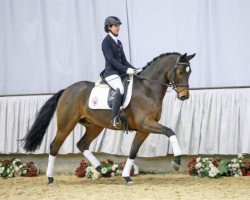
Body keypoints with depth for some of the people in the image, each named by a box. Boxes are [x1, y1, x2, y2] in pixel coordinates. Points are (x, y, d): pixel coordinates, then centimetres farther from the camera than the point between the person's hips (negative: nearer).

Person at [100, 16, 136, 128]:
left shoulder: (118, 43, 20)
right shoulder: (106, 42, -4)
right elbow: (111, 59, -14)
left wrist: (133, 69, 5)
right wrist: (126, 69, -21)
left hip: (121, 72, 9)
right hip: (111, 73, -9)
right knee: (120, 89, -35)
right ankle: (114, 119, -38)